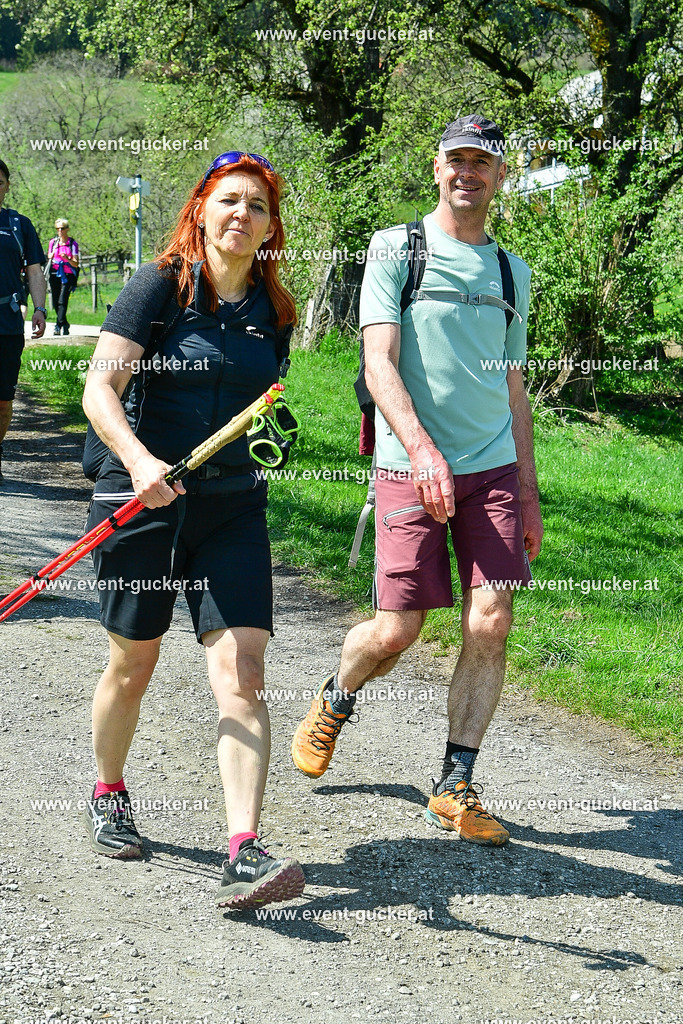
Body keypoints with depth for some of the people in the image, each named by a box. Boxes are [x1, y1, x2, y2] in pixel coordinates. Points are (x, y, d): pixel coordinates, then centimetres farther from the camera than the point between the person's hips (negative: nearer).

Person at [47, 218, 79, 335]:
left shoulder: (73, 243, 1)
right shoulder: (53, 242, 11)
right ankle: (65, 324, 25)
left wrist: (67, 258, -20)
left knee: (62, 301, -16)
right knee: (55, 302, 6)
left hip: (67, 275, -4)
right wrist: (50, 258, -5)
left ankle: (59, 325, -18)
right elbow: (48, 258, 18)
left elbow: (76, 264, -1)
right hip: (55, 274, 4)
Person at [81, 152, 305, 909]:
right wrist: (140, 461, -29)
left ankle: (244, 856, -16)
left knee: (241, 673, -11)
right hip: (144, 498, -3)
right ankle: (108, 797, 38)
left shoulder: (272, 312, 8)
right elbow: (100, 387, -15)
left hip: (233, 507, 3)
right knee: (133, 664, 11)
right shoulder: (160, 286, -6)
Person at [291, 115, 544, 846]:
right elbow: (379, 363, -9)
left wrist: (528, 493, 16)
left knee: (490, 625, -7)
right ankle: (335, 702, 30)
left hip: (494, 468, 4)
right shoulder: (394, 249, 1)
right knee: (395, 630, -4)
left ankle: (455, 788, 3)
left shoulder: (511, 272, 15)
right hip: (411, 465, -4)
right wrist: (423, 449, -23)